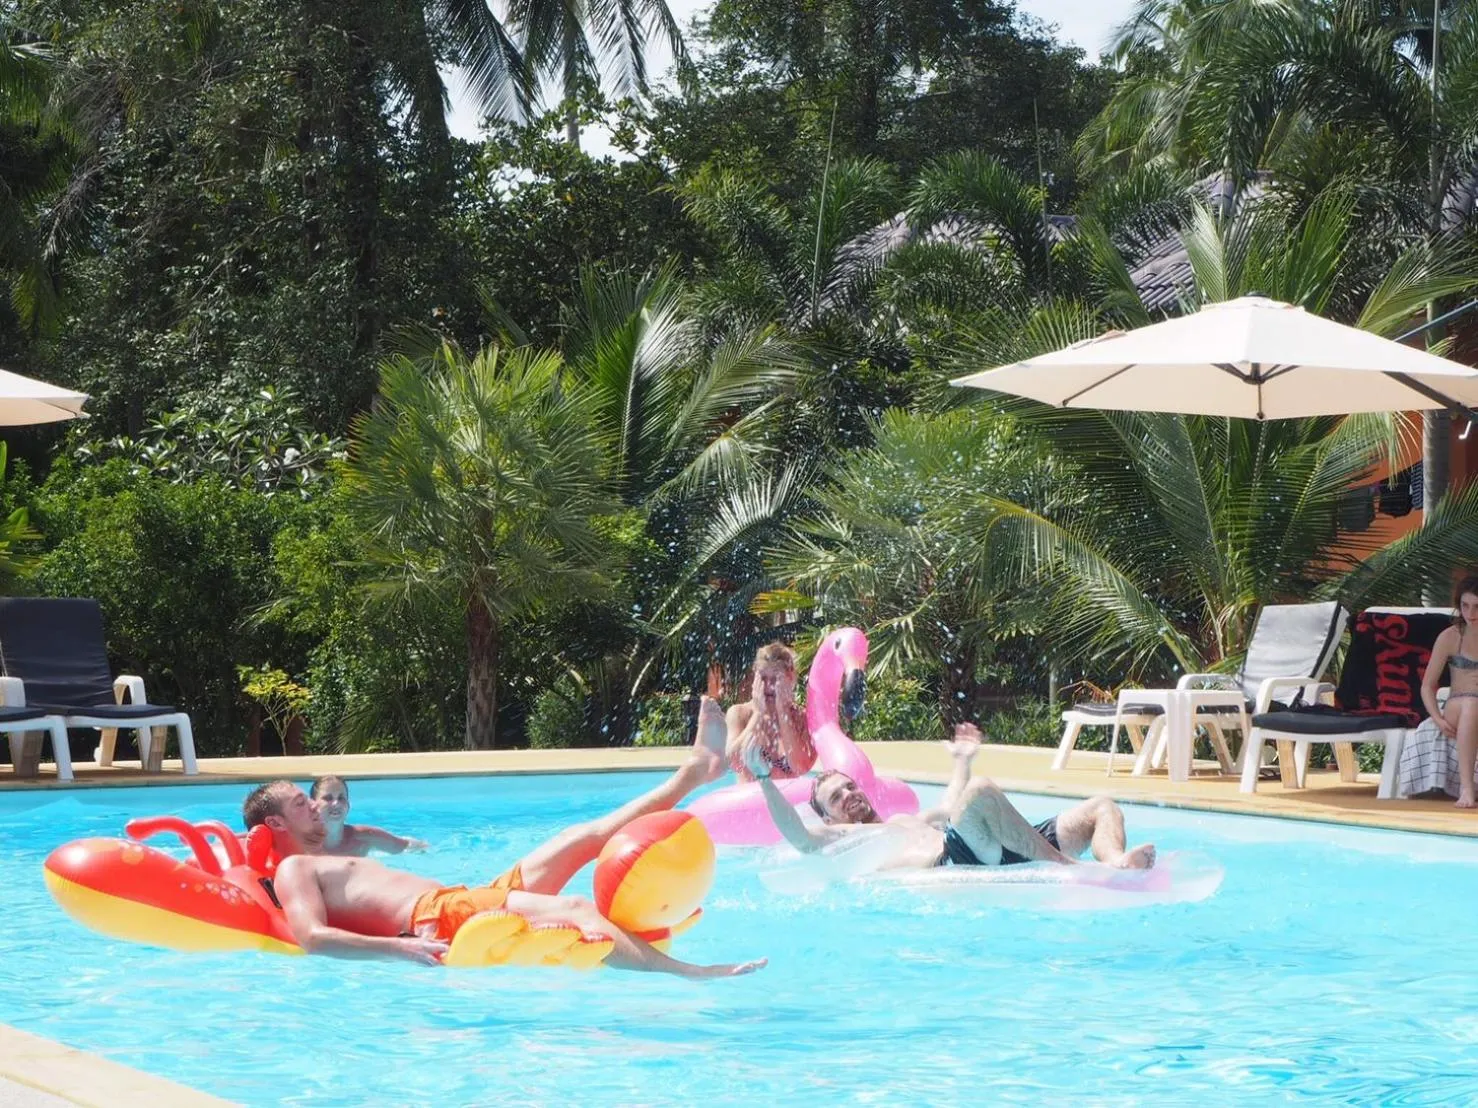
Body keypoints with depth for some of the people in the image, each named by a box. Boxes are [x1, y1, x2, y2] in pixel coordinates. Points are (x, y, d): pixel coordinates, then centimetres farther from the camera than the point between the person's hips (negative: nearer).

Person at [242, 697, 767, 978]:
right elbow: (315, 938, -18)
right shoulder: (294, 871, 0)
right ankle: (693, 976, -37)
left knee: (585, 837, 13)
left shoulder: (332, 863, 31)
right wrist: (401, 948, -26)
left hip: (465, 900, 11)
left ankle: (694, 771, 19)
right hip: (438, 919, -11)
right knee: (576, 909, -29)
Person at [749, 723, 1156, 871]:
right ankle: (1066, 867, -40)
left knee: (1102, 807, 0)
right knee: (980, 791, -36)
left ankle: (1115, 862, -35)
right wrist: (764, 779, -7)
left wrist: (962, 759, 64)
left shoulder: (906, 822, 41)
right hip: (955, 860, -9)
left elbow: (949, 808, 55)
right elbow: (801, 839, 0)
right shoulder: (842, 838, 18)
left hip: (1005, 858, 9)